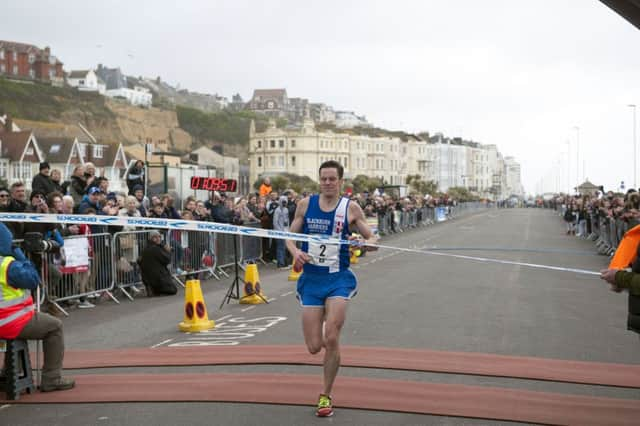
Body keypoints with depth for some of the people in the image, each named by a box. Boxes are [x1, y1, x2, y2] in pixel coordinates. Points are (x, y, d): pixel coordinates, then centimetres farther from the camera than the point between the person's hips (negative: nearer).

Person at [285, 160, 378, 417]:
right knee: (314, 346, -1)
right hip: (311, 279, 2)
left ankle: (326, 396, 7)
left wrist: (368, 243, -19)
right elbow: (290, 236, 10)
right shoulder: (305, 204, 3)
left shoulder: (351, 208, -1)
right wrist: (295, 251, -12)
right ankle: (332, 346, 40)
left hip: (338, 279, -2)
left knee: (331, 339, -14)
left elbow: (372, 238, 4)